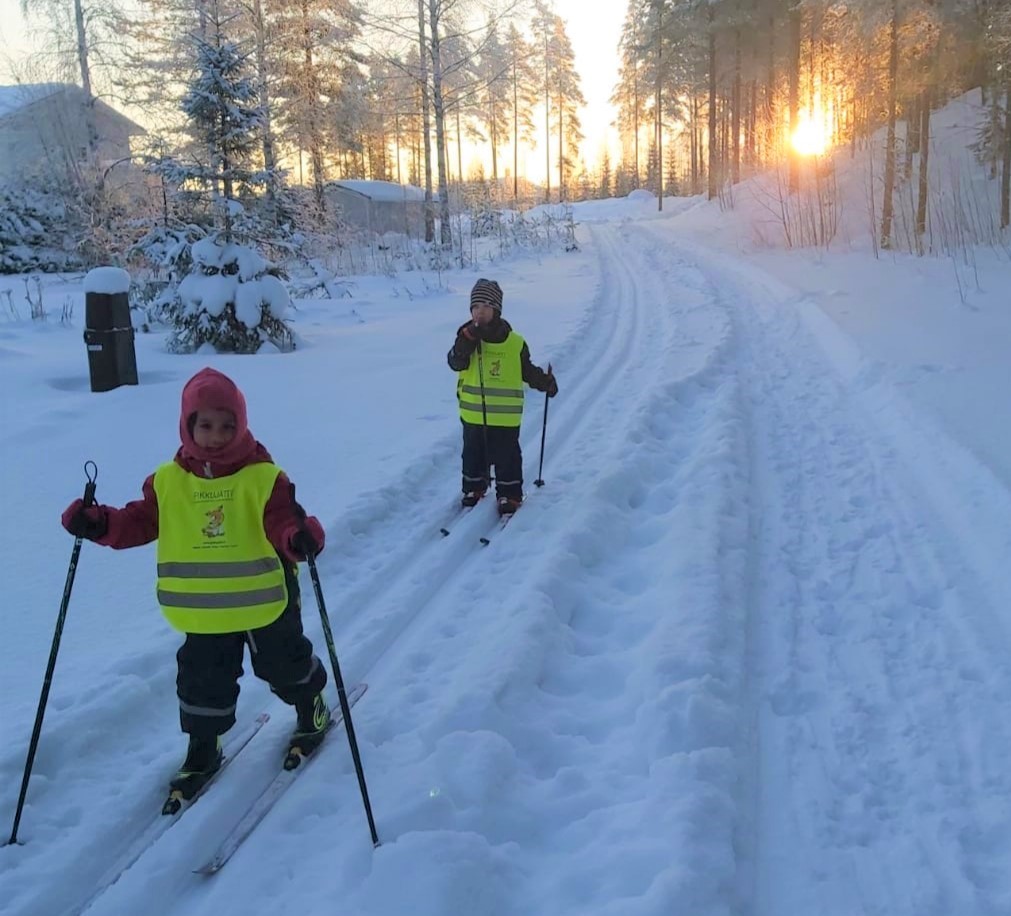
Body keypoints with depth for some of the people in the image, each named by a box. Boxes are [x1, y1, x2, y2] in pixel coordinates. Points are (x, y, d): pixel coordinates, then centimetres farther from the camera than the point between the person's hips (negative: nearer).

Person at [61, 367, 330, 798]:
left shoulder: (264, 477, -15)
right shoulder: (168, 480, -5)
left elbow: (283, 522, -21)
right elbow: (141, 521, 1)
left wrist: (299, 537, -44)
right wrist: (100, 524, -16)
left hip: (266, 601, -3)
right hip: (204, 611, 3)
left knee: (285, 666, 17)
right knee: (202, 680, 14)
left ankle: (312, 709, 45)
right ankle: (203, 749, 34)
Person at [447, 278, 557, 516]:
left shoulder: (514, 342, -3)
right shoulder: (467, 336, -3)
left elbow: (527, 370, 8)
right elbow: (456, 363, -18)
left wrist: (545, 381, -6)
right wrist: (468, 339, -30)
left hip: (505, 416, -1)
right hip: (473, 413, 2)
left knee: (506, 456, 5)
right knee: (473, 454, 17)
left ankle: (509, 496, 18)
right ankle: (473, 489, 35)